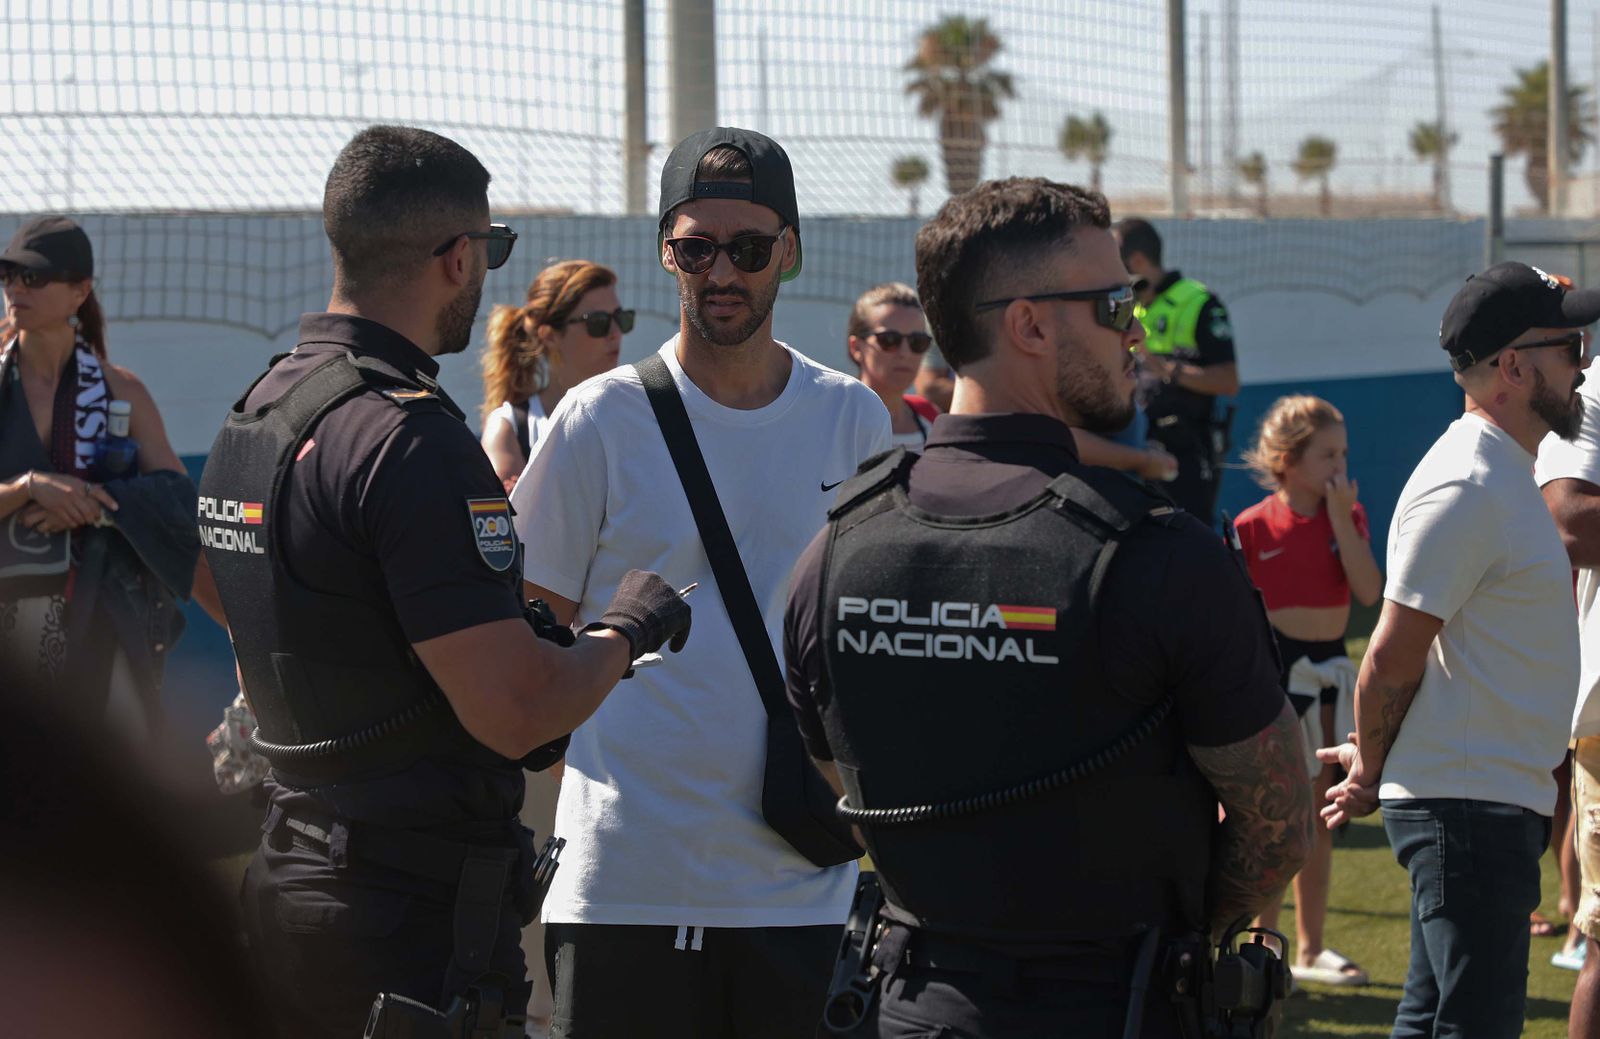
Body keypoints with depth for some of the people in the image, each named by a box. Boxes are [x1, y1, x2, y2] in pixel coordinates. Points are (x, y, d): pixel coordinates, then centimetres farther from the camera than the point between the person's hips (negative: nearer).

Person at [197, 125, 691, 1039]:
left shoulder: (253, 414, 10)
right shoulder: (409, 438, -19)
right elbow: (515, 711, -23)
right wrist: (628, 628, -3)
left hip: (287, 886, 9)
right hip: (419, 917, -9)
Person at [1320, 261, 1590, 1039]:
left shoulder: (1506, 473, 17)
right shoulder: (1466, 488, -17)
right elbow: (1391, 658, -16)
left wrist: (1374, 762, 16)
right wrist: (1370, 775, -3)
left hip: (1497, 800, 10)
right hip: (1471, 802, -10)